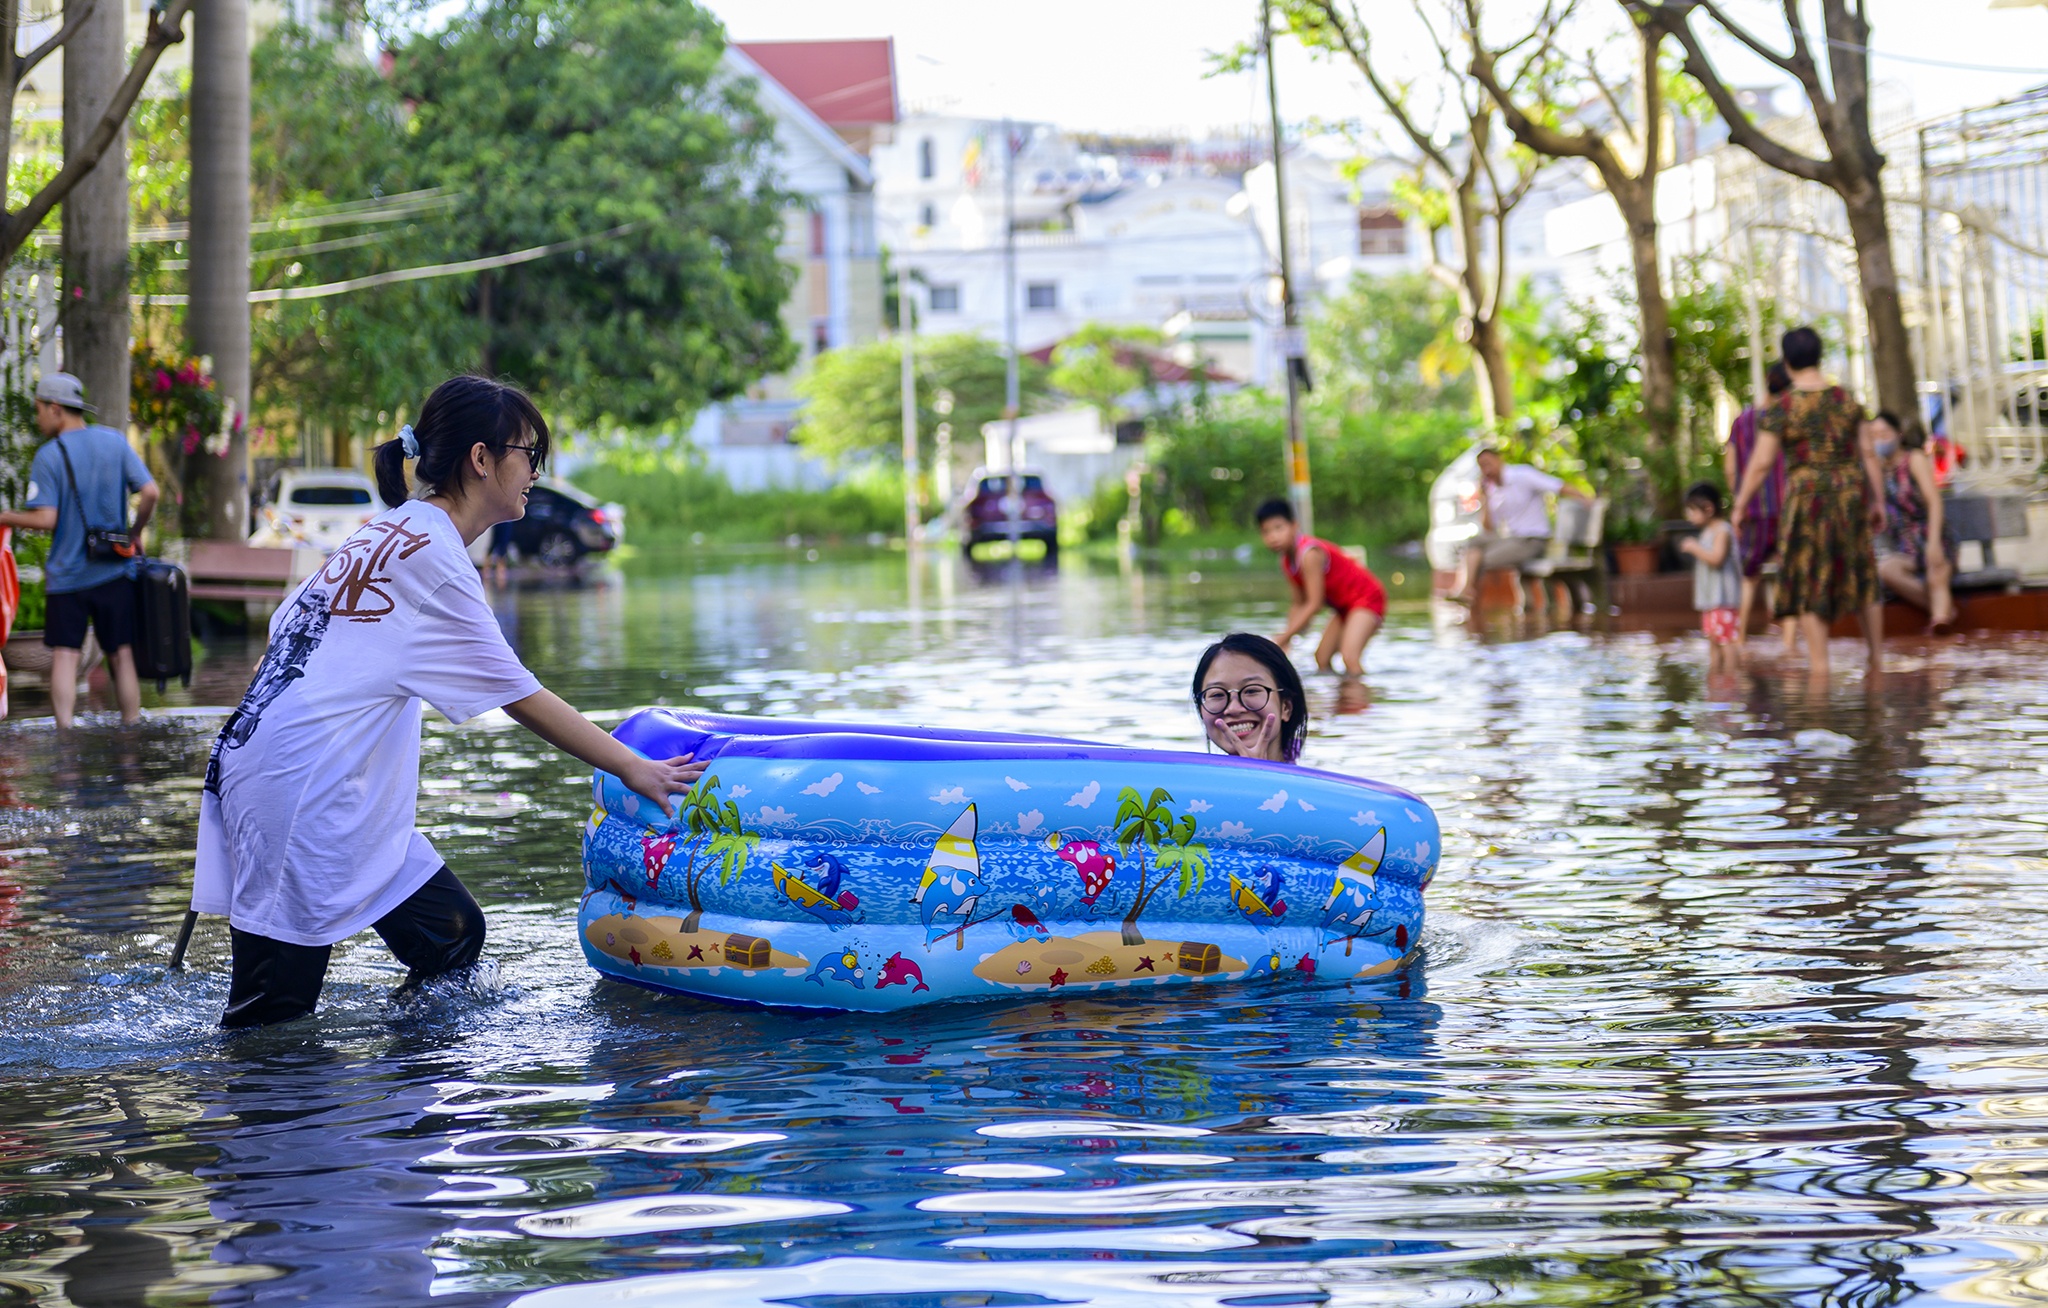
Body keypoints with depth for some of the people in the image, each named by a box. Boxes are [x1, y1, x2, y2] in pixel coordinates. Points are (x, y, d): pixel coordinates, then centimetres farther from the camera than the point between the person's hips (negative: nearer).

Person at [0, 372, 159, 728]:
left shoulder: (48, 457, -8)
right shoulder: (115, 441, 2)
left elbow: (45, 519, -15)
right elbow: (150, 492, -6)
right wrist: (134, 532, 9)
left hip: (67, 575, -3)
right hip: (115, 572, 3)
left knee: (64, 658, 0)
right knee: (122, 657, 6)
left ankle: (64, 731, -11)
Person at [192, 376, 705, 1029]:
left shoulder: (393, 529, 15)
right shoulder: (433, 553, -14)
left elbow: (288, 624, 17)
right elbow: (519, 697, -11)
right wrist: (632, 768, -4)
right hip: (303, 796, -10)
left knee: (453, 936, 8)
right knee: (271, 1020, -5)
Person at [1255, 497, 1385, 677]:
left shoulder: (1309, 554, -26)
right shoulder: (1286, 562, 2)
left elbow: (1314, 605, -25)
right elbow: (1299, 604, 8)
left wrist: (1283, 639, -21)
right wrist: (1286, 640, -5)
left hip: (1367, 597, -10)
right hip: (1344, 606, 10)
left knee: (1350, 657, -26)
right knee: (1322, 659, 9)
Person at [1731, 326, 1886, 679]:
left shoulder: (1778, 409, -10)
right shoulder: (1846, 401, 2)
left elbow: (1760, 464, -11)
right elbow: (1868, 454, 5)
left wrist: (1739, 507, -1)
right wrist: (1878, 502, 13)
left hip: (1807, 501, -4)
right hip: (1850, 497, 4)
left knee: (1808, 584, 2)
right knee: (1861, 579, 17)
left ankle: (1819, 666, -3)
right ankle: (1877, 657, 17)